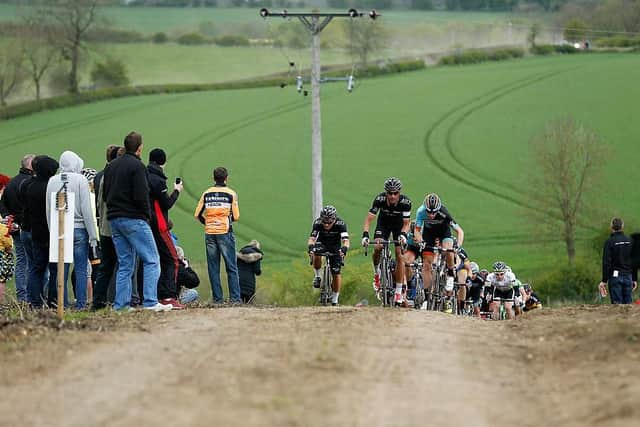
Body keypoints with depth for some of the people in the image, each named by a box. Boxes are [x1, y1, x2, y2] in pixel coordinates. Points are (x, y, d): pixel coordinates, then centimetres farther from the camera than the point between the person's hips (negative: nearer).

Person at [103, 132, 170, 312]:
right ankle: (150, 302, -14)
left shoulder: (111, 166, 15)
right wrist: (147, 214, -4)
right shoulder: (137, 166, -10)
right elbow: (141, 196, -17)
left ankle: (121, 304, 5)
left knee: (125, 264, 11)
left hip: (114, 220, 8)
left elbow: (105, 195, 17)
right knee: (151, 260, -5)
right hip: (134, 219, -8)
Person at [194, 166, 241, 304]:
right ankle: (235, 298, -3)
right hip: (225, 233, -3)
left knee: (213, 268, 6)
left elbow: (197, 215, 3)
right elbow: (236, 216, -5)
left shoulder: (206, 193, 5)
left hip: (209, 234, 3)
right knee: (231, 267, 2)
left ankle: (217, 298, 4)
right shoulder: (231, 194, -2)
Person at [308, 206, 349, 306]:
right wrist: (311, 247, -57)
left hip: (335, 246, 0)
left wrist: (344, 249, -61)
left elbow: (345, 240, -40)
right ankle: (317, 276, -8)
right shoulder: (317, 223, -29)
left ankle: (335, 300, 9)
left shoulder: (340, 224, -31)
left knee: (336, 273, -6)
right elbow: (312, 238, -36)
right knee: (317, 255, -35)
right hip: (322, 243, 0)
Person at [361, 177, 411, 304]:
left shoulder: (405, 202, -31)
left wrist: (403, 234, -45)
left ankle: (398, 292, -6)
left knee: (399, 255, -11)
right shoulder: (380, 199, -30)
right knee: (377, 248, -24)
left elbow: (406, 223, -25)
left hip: (399, 224, -1)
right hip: (383, 223, 1)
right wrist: (365, 235, -43)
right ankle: (376, 273, 6)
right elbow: (369, 219, -29)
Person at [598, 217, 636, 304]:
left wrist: (604, 281, -9)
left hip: (615, 277, -4)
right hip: (628, 276, 4)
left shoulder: (610, 242, -8)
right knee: (628, 304, 7)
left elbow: (606, 263, -12)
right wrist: (634, 279, 16)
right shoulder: (629, 241, 6)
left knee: (617, 303, -2)